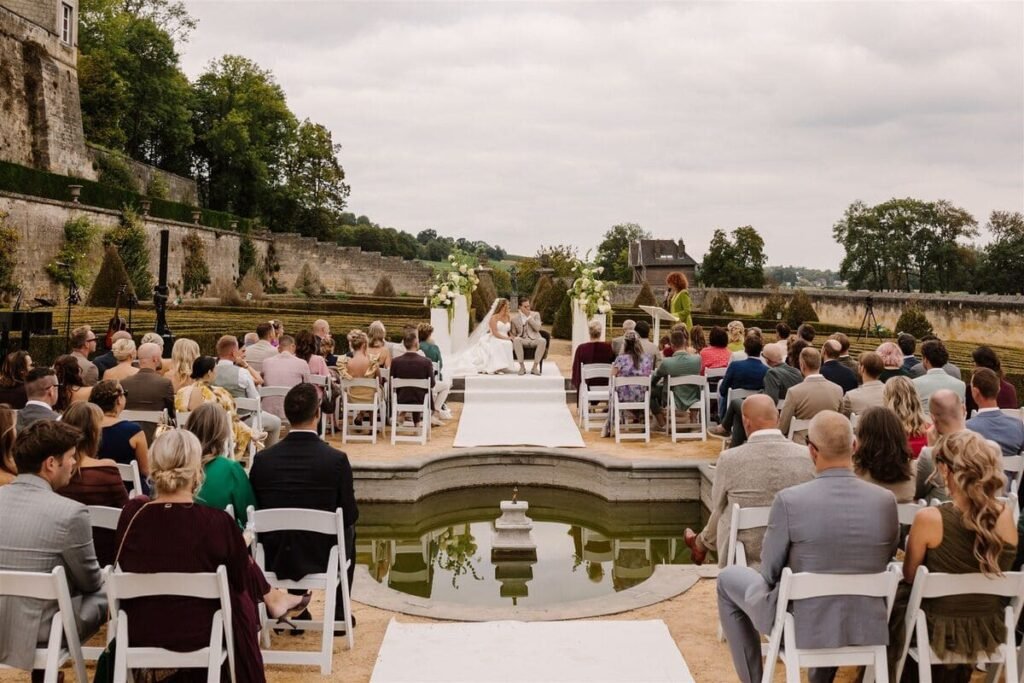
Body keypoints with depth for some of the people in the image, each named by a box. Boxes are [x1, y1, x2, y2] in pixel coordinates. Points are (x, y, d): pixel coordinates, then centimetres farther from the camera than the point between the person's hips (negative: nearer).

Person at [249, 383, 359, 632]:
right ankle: (339, 614, 34)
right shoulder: (336, 459, -17)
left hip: (273, 560, 2)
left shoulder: (263, 459, -10)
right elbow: (350, 515, -8)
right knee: (348, 531, 30)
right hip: (321, 558, -2)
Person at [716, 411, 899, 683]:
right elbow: (884, 560, 6)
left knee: (728, 579, 23)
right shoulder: (886, 501, -10)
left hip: (799, 625, -3)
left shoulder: (789, 500, -21)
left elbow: (770, 574, -9)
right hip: (867, 628, 4)